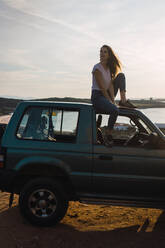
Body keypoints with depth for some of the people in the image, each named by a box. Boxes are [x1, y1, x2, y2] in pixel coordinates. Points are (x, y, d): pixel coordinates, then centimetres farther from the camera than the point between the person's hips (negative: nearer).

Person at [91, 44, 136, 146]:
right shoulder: (97, 68, -12)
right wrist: (111, 101, -18)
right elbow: (102, 87, -16)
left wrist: (113, 100, -13)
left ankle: (123, 101, -8)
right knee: (115, 110, -34)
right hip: (97, 96, -8)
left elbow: (111, 85, -1)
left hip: (107, 96, 8)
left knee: (121, 76, 5)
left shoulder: (110, 68, 10)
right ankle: (108, 136, -21)